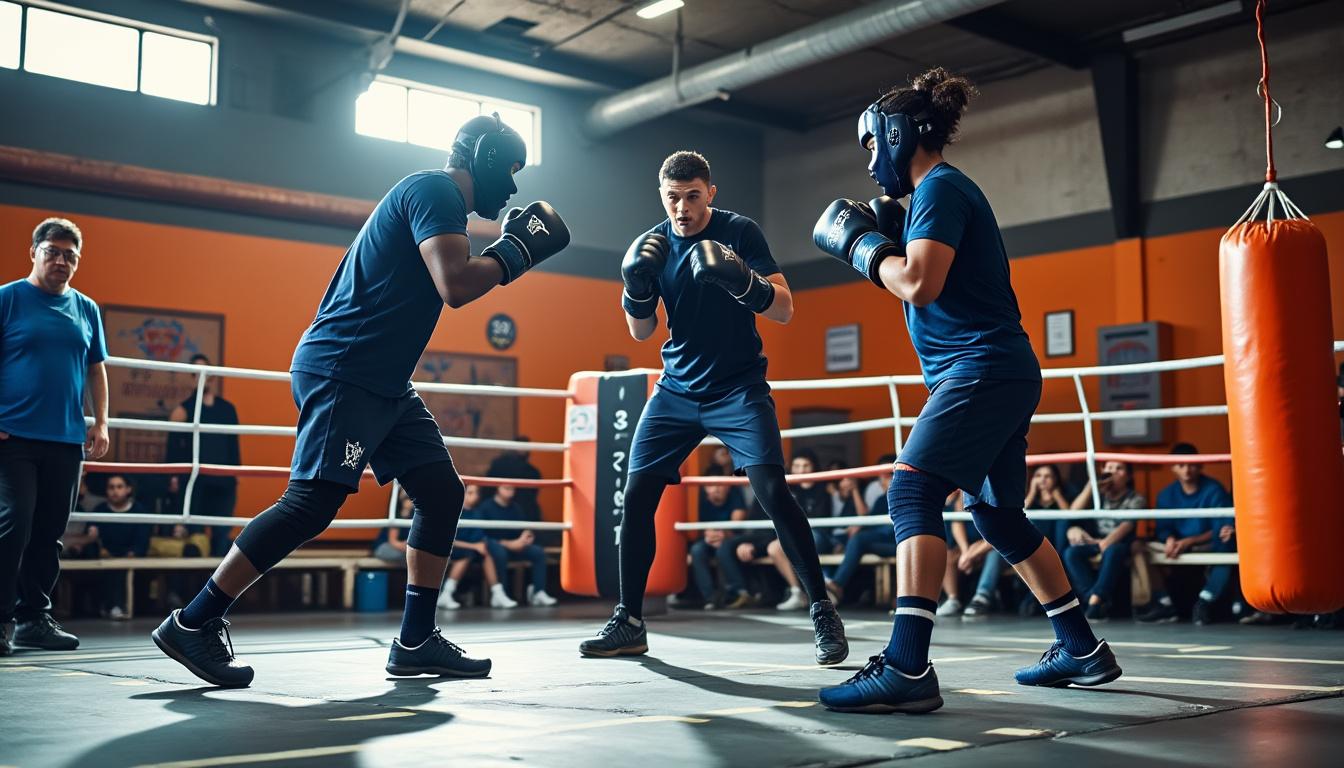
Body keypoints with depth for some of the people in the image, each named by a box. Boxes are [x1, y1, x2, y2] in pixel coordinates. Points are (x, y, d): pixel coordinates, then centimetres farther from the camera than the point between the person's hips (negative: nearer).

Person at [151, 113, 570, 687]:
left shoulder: (437, 198, 21)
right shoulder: (434, 190, -11)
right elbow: (455, 286, -24)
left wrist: (504, 255, 17)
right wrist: (513, 252, -9)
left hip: (384, 383, 11)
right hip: (342, 374, -11)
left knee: (442, 491, 6)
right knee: (313, 502, -15)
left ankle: (416, 641, 10)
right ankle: (192, 624, -6)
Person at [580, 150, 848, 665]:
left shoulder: (739, 232, -8)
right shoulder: (655, 244, 3)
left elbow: (784, 309, -14)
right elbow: (641, 331, 6)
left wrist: (742, 281, -34)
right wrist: (636, 285, -14)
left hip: (739, 387, -4)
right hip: (677, 390, 4)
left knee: (772, 492, -19)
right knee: (636, 496, -4)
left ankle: (823, 614, -8)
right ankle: (628, 624, 7)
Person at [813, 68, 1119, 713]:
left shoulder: (940, 187, -9)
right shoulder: (941, 191, 21)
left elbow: (920, 285, -20)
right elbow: (922, 282, 23)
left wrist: (860, 244, -6)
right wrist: (887, 236, 14)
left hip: (983, 368, -11)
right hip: (1002, 374, 11)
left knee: (912, 490, -21)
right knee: (998, 515, 17)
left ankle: (907, 669, -31)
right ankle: (1081, 650, 27)